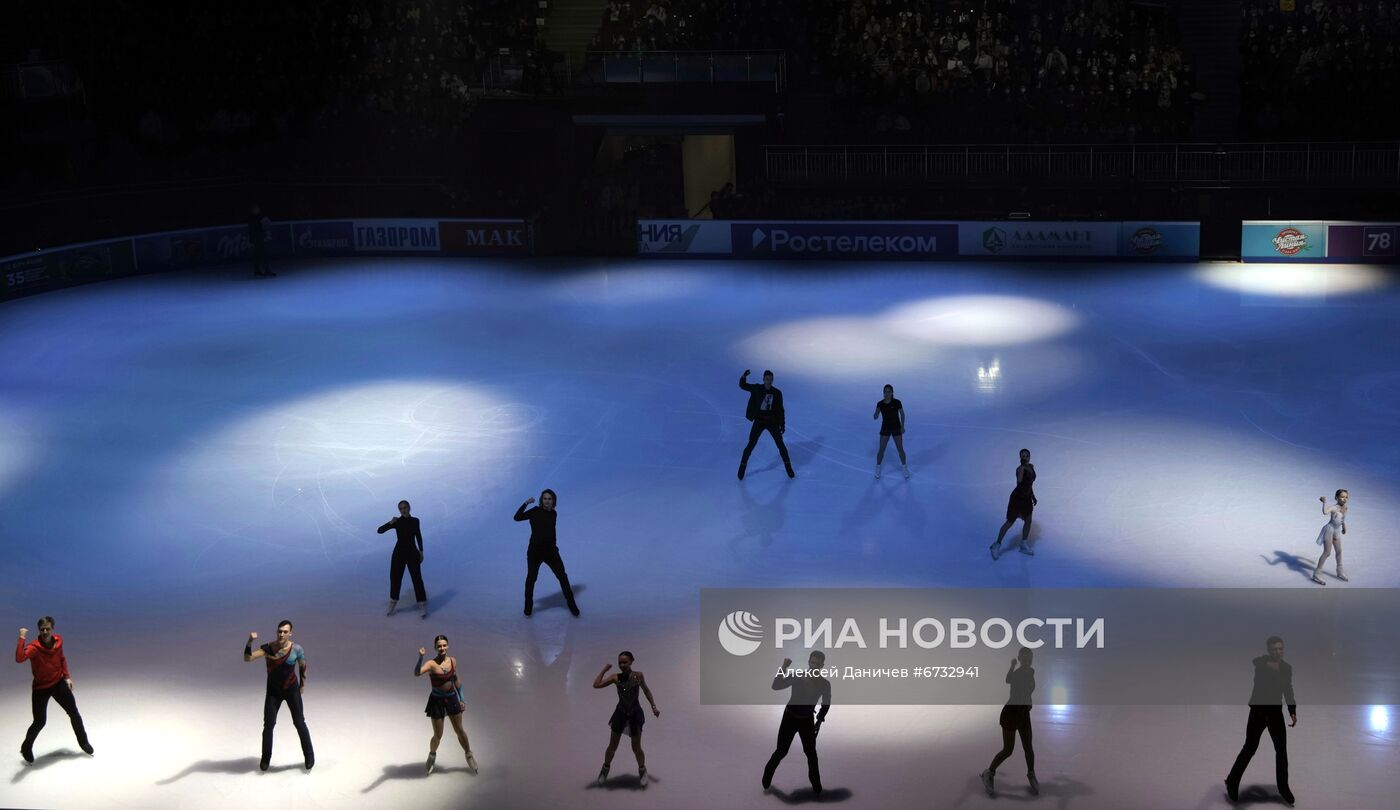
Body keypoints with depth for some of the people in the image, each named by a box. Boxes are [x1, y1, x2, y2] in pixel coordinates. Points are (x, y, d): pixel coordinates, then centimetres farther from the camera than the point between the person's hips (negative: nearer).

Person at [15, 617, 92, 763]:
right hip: (41, 688, -5)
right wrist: (22, 638, -47)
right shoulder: (34, 647, -27)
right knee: (40, 722, -3)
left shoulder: (58, 640, -9)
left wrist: (67, 677, 7)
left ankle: (84, 742, 34)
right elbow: (19, 659, -47)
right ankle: (26, 749, 24)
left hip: (59, 683, 5)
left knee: (74, 713, 13)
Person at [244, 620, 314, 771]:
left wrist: (302, 684, 13)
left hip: (292, 690, -1)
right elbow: (247, 658, -25)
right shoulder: (267, 648, -16)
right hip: (273, 691, 1)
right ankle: (265, 759, 19)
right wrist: (250, 642, -40)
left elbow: (303, 666, 3)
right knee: (268, 725, 1)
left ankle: (309, 756, 21)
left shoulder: (297, 649, -16)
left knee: (299, 723, 4)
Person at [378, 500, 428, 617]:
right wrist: (391, 523, -26)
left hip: (412, 553, 0)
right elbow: (380, 530, -13)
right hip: (399, 553, 0)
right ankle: (393, 604, 25)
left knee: (417, 579, -2)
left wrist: (421, 552, 9)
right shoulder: (397, 522, -5)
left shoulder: (415, 521, 0)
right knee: (395, 578, 8)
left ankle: (423, 606, 6)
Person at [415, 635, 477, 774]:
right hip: (437, 701, -3)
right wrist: (420, 657, -50)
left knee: (459, 730, 13)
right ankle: (432, 755, 37)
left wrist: (461, 698, 14)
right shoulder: (431, 664, -19)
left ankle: (469, 755, 36)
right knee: (438, 736, 7)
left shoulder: (452, 661, -3)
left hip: (452, 699, 3)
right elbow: (416, 673, -37)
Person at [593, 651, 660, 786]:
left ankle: (642, 771, 31)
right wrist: (604, 670, -15)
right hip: (620, 713, 1)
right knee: (612, 746, 8)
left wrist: (654, 707, 7)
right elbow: (596, 685, -19)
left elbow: (646, 690, 7)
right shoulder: (616, 677, -11)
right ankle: (605, 769, 32)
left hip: (635, 714, -1)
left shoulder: (638, 676, -11)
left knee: (636, 748, 6)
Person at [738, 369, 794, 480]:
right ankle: (742, 467, 18)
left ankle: (789, 468, 24)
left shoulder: (777, 393, -3)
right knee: (750, 445, -1)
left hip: (772, 422, 1)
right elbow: (742, 385, -4)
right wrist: (744, 376, -23)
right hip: (759, 421, -1)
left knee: (781, 445, 6)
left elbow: (780, 410, 4)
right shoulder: (757, 389, -5)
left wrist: (782, 424, 2)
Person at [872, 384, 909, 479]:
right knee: (881, 450, 2)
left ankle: (905, 468, 28)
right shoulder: (880, 404, -10)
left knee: (900, 449, 6)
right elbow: (875, 417, -12)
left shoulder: (897, 402, -15)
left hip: (896, 428, -1)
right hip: (885, 428, 1)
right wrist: (876, 413, -35)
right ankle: (877, 469, 21)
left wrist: (902, 426, -7)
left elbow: (902, 414, -2)